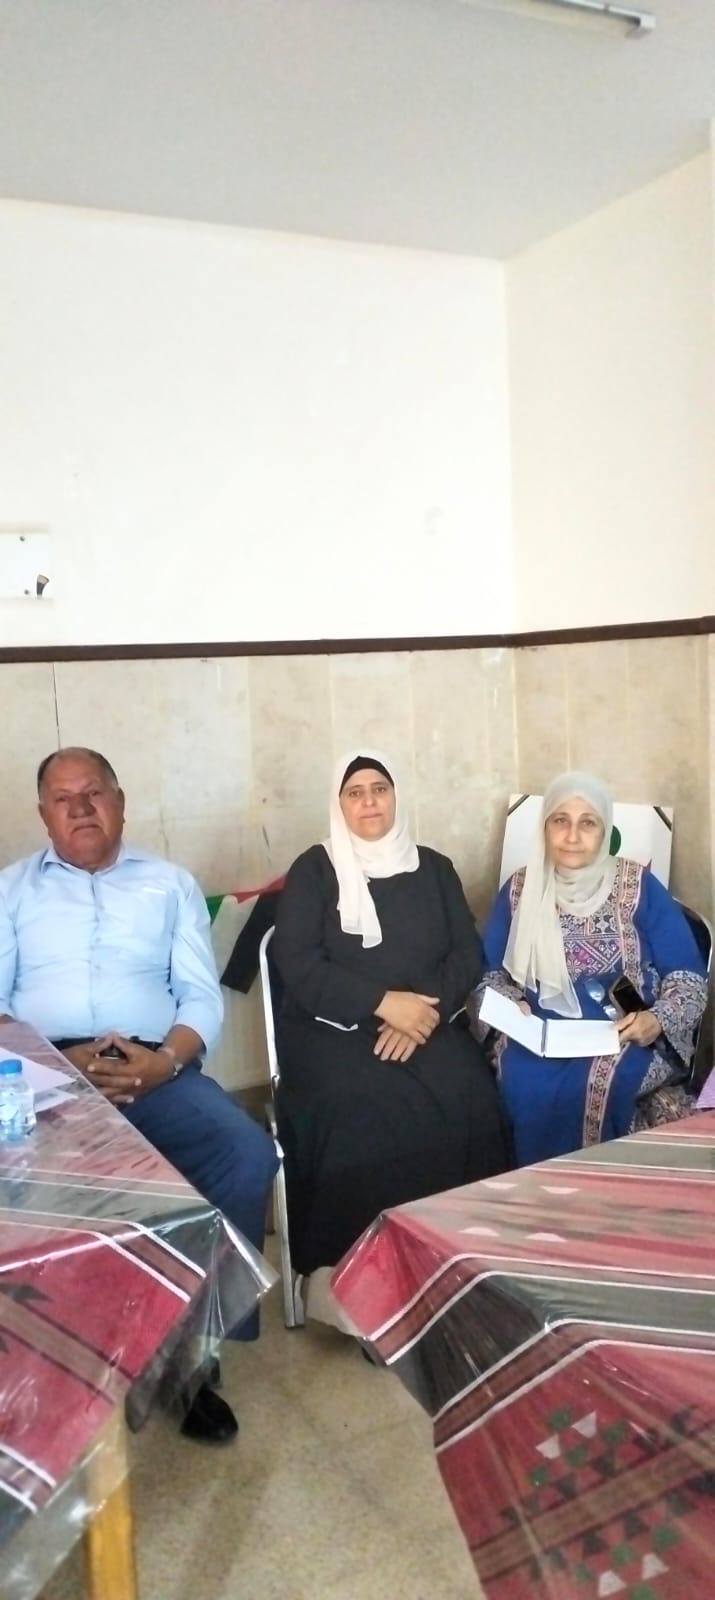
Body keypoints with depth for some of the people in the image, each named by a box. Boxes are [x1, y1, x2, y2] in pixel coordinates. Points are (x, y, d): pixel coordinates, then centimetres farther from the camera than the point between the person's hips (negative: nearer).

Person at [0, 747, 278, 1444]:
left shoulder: (170, 883, 18)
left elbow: (202, 995, 9)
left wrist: (165, 1060, -12)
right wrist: (56, 1061, -12)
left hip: (156, 1070, 1)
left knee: (248, 1153, -26)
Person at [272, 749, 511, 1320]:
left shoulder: (434, 869, 14)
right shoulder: (314, 870, 5)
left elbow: (467, 954, 6)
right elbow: (297, 962, -6)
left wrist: (424, 1011, -13)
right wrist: (384, 1003, -16)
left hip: (424, 1020, 2)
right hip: (332, 1026, -2)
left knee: (466, 1093, -28)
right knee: (358, 1106, -33)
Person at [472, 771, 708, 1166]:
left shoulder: (638, 886, 1)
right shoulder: (520, 890, 7)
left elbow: (686, 975, 0)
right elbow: (490, 970, 12)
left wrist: (658, 1020, -18)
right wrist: (509, 1006, -9)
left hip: (625, 1038, -1)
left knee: (594, 1084, -32)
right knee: (524, 1084, -29)